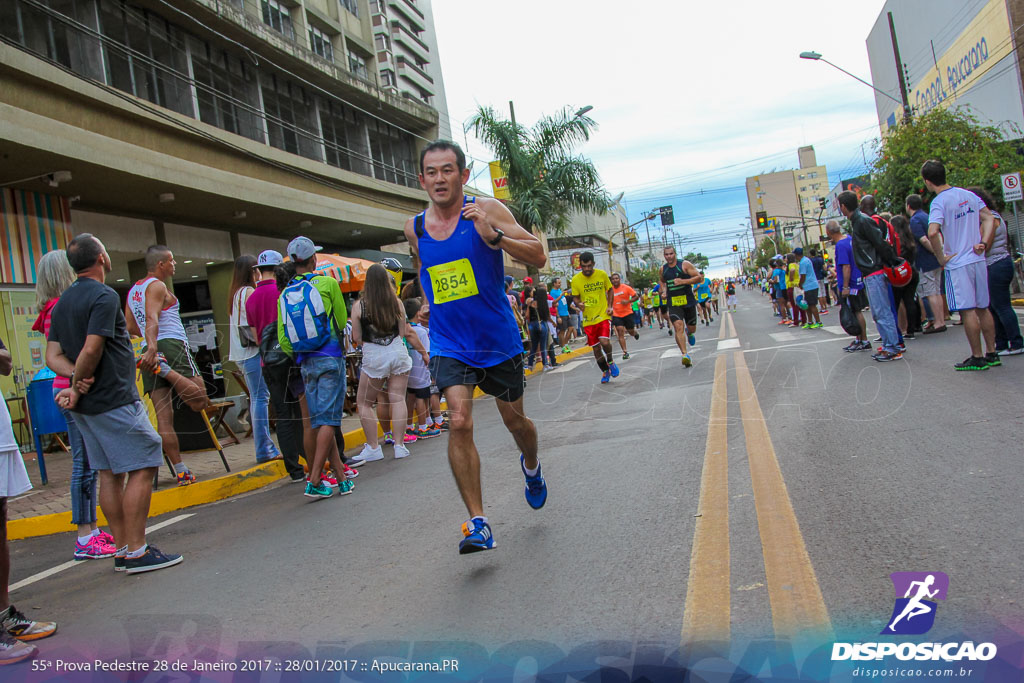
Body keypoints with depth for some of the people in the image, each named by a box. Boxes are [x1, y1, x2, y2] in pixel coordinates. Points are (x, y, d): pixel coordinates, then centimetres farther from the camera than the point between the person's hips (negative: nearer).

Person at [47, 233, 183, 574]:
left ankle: (122, 550, 17)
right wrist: (77, 389, -9)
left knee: (110, 474, 12)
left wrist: (74, 378, -5)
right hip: (115, 401, -9)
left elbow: (53, 356, 10)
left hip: (87, 406, 9)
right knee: (142, 468, -5)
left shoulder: (62, 302, 14)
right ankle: (137, 552, -5)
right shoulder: (104, 296, -14)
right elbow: (92, 350, -22)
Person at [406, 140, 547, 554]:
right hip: (448, 345, 1)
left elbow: (538, 258, -17)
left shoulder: (487, 211, -10)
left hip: (498, 340, -1)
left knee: (514, 421, 15)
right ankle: (478, 523, -9)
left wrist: (494, 236, -31)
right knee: (459, 422, -18)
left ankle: (531, 466, 51)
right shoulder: (414, 229, 2)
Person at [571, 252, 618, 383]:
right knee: (596, 349, 6)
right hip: (588, 319, 1)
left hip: (603, 315, -1)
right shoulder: (576, 279, -6)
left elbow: (610, 289, 10)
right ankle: (605, 371, 30)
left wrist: (609, 306, -2)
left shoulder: (602, 274, -5)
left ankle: (610, 362, 10)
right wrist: (579, 303, -19)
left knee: (605, 342, -21)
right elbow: (575, 297, 4)